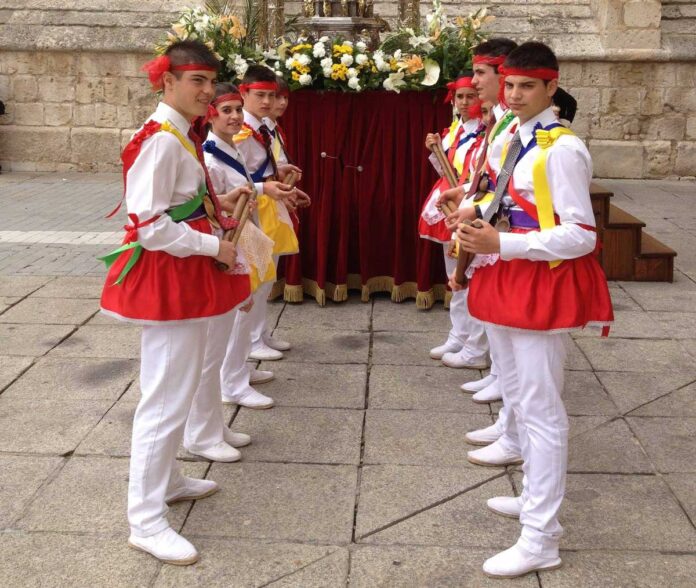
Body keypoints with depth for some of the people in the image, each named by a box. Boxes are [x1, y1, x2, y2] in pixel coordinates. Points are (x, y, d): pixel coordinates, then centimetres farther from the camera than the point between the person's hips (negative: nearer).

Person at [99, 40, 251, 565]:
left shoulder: (181, 136, 11)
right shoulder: (160, 140, -20)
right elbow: (149, 224, -24)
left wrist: (217, 203, 7)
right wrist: (213, 246, -18)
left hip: (184, 272, 10)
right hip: (167, 276, -10)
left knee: (181, 385, 20)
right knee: (167, 395, -5)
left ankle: (168, 479, 36)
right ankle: (146, 520, 5)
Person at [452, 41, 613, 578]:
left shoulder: (563, 149, -16)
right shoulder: (512, 141, 11)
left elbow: (581, 236, -20)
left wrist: (500, 244, -24)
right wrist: (483, 234, 2)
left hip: (542, 284, -9)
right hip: (507, 280, 9)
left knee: (540, 408, -4)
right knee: (518, 399, 19)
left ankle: (541, 540, 4)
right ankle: (536, 497, 37)